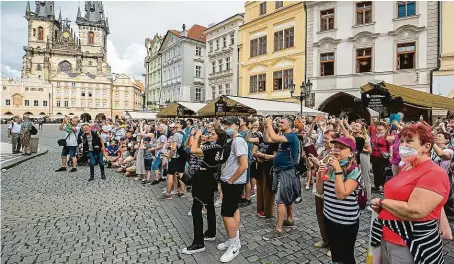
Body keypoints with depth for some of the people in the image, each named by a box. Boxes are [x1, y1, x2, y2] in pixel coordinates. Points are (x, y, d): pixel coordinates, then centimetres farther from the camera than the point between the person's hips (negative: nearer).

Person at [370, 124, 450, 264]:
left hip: (412, 246, -7)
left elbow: (414, 212, -28)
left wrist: (381, 202, -15)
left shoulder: (434, 173, -19)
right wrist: (381, 207, -1)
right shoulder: (406, 166, 6)